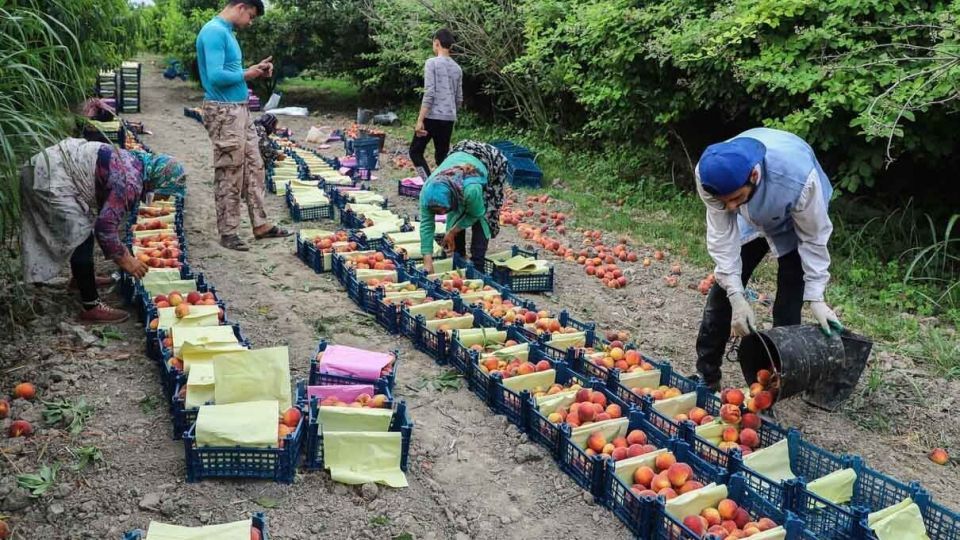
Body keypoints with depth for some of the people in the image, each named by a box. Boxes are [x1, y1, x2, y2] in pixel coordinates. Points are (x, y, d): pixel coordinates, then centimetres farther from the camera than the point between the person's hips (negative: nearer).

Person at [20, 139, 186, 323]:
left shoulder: (134, 163, 8)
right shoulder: (131, 182, -22)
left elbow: (108, 212, 19)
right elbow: (105, 225, -22)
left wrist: (121, 250, 21)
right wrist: (124, 260, -9)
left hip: (47, 167, 11)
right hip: (50, 181, -10)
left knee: (82, 233, 23)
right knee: (80, 239, -7)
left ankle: (82, 278, 44)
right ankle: (91, 308, -1)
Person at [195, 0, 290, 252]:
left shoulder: (227, 32, 16)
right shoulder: (213, 32, -15)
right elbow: (216, 76, -23)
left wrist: (255, 69, 6)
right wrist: (247, 74, -10)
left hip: (240, 110, 10)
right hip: (223, 112, -10)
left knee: (254, 167, 12)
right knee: (229, 175, -3)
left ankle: (260, 225, 20)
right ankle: (228, 233, 7)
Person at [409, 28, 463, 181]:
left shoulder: (432, 63, -6)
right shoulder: (457, 68, 13)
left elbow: (429, 94, -15)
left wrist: (420, 120, -16)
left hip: (432, 117, -6)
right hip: (449, 119, 6)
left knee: (415, 151, 4)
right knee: (442, 156, 11)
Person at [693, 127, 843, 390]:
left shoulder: (799, 178, -44)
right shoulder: (710, 175, -37)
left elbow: (813, 237, -26)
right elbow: (722, 235, -27)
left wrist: (815, 297, -25)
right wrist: (736, 297, -32)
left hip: (794, 223, -2)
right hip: (750, 220, 3)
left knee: (790, 299, -9)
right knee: (724, 285, 1)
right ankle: (705, 374, 14)